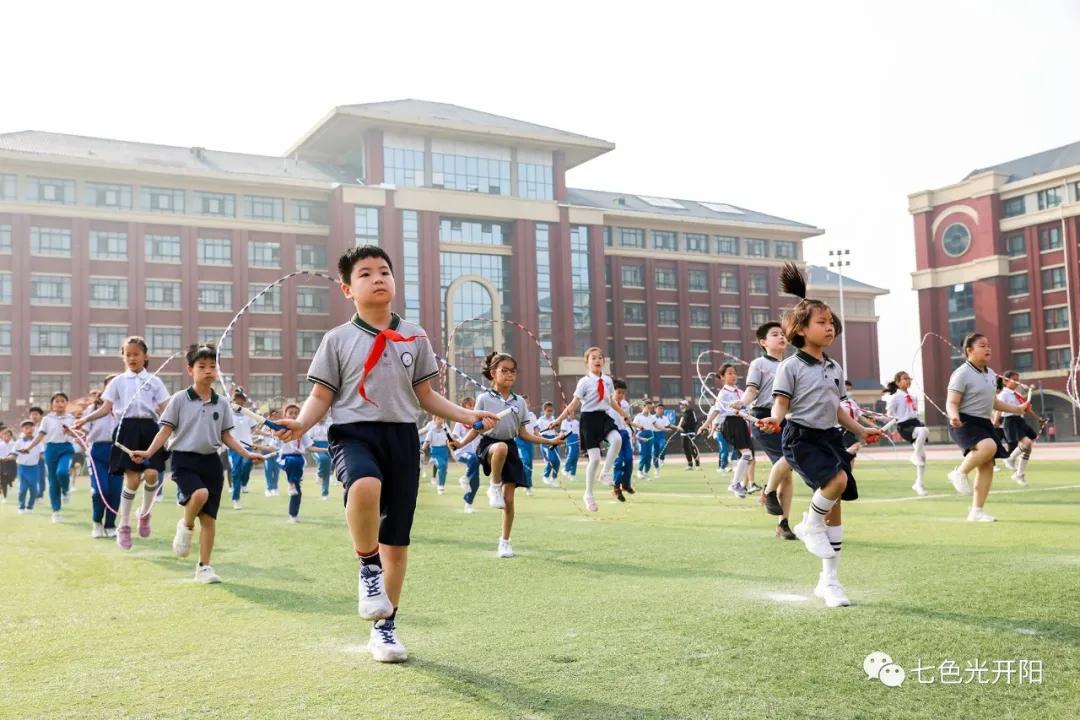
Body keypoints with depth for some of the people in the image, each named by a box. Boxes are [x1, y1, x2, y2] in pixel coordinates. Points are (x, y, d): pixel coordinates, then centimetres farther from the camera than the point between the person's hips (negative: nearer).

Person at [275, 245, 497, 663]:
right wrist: (301, 423, -17)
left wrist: (466, 416, 4)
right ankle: (368, 568, -12)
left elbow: (426, 396, 16)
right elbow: (321, 397, 3)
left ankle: (385, 627, 24)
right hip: (354, 434, -3)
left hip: (403, 437, 3)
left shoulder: (415, 337, 10)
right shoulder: (338, 340, 3)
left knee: (397, 541, 6)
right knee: (366, 485, -39)